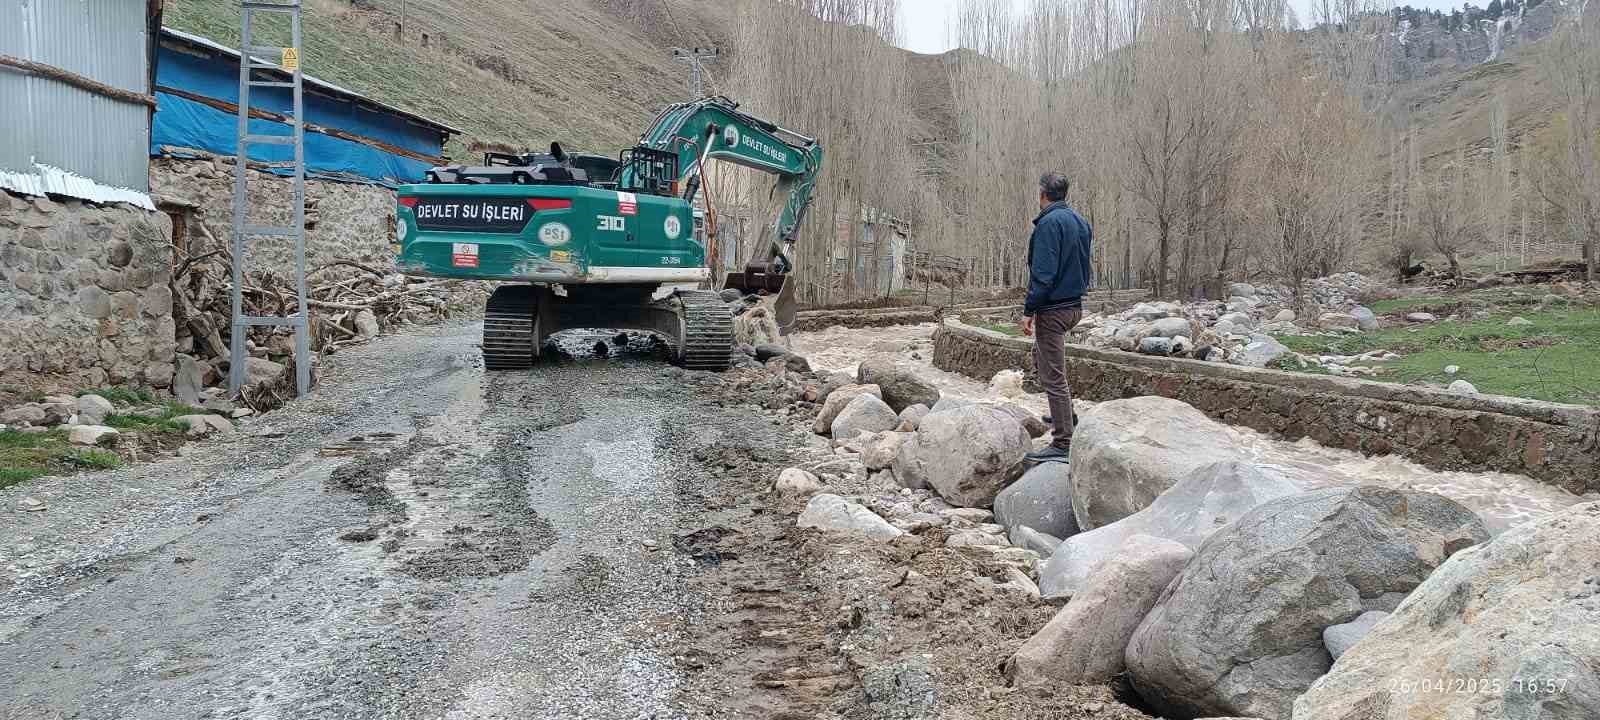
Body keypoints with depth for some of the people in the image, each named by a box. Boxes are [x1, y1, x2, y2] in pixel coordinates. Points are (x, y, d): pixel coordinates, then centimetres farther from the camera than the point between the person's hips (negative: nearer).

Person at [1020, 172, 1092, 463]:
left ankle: (1062, 445, -5)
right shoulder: (1080, 221, 12)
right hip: (1075, 305, 10)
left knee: (1053, 376, -7)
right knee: (1042, 357, 28)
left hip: (1053, 308, -10)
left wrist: (1029, 310, -18)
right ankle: (1064, 415, 34)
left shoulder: (1049, 223, -16)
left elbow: (1043, 273, -21)